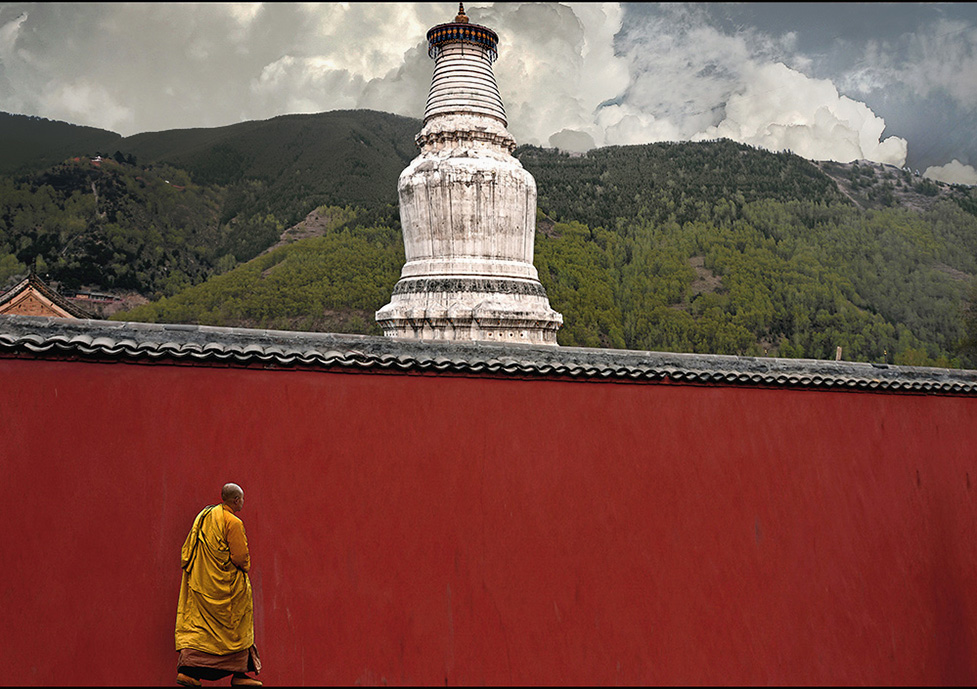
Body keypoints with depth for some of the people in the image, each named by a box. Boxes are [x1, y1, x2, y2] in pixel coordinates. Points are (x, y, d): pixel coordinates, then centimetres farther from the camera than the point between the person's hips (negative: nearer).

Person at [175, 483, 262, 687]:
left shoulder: (203, 516, 10)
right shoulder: (233, 522, -15)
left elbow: (187, 551, 14)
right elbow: (240, 557, -18)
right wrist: (244, 567, 3)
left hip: (199, 583, 7)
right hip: (224, 584, -7)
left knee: (195, 625, 8)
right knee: (236, 627, 5)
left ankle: (186, 670, -4)